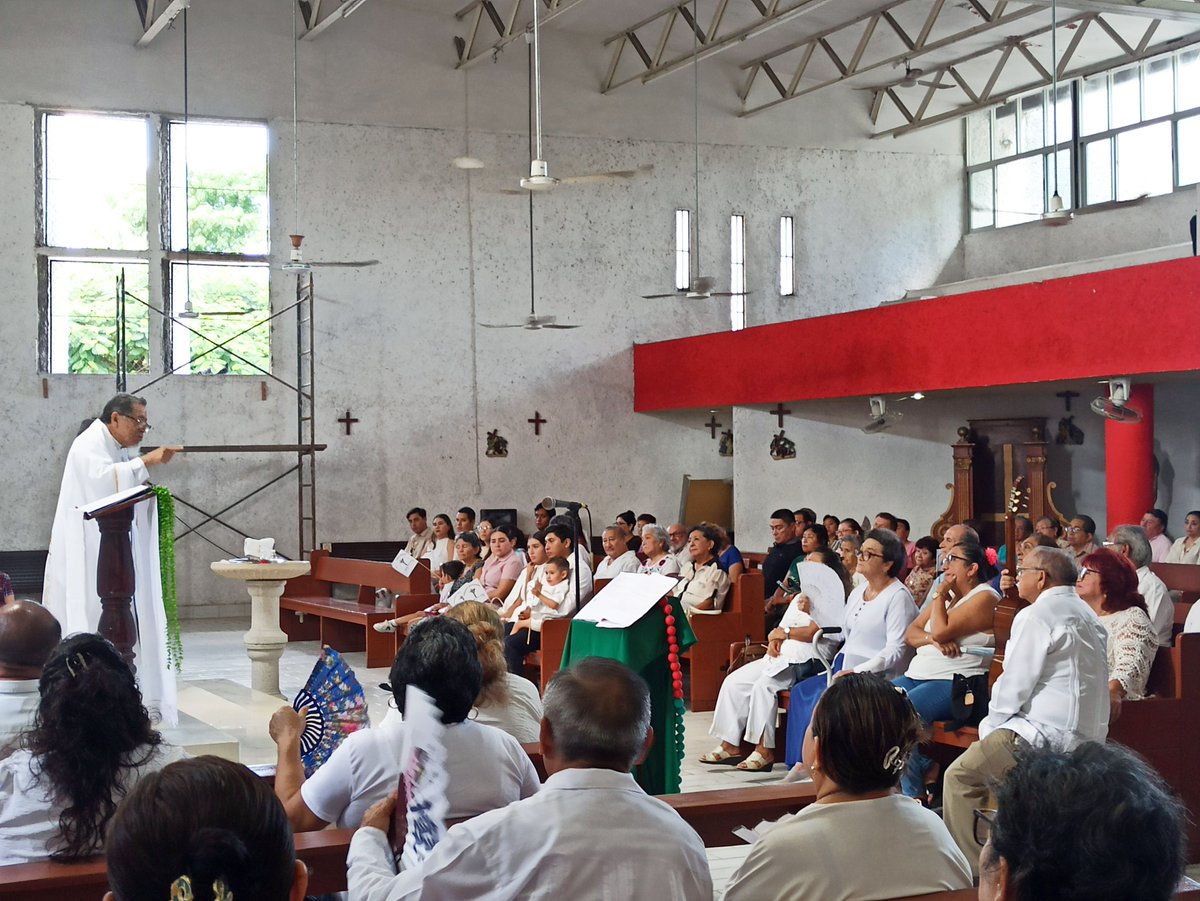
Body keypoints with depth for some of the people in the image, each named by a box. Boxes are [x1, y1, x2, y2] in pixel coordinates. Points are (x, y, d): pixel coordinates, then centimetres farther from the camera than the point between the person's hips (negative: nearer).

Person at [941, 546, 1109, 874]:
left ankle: (969, 868, -7)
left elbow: (1014, 685, -13)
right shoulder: (1085, 614, 17)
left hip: (1050, 736, -10)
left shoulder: (1037, 615, -12)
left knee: (961, 775, -6)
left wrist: (990, 725, 4)